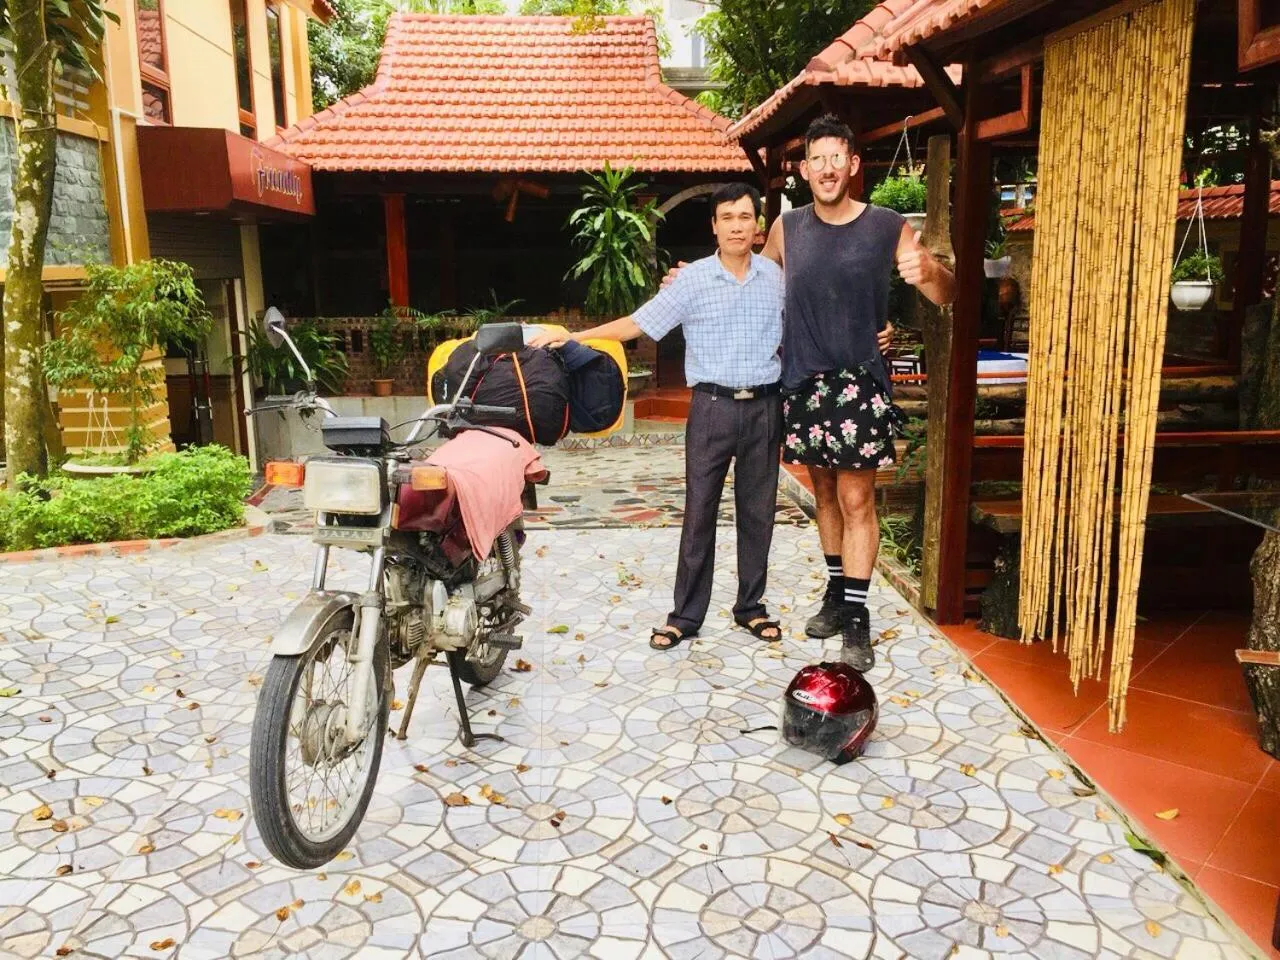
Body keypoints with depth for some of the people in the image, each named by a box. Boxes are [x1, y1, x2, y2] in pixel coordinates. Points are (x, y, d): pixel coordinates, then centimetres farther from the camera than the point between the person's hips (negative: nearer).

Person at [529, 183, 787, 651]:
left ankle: (751, 606, 23)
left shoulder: (774, 275, 7)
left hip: (765, 405, 3)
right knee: (699, 512, 1)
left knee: (757, 511, 9)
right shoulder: (692, 279, -3)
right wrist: (572, 336, -12)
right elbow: (638, 323, -5)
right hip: (713, 406, -2)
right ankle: (685, 615, 11)